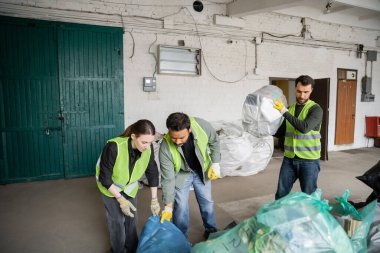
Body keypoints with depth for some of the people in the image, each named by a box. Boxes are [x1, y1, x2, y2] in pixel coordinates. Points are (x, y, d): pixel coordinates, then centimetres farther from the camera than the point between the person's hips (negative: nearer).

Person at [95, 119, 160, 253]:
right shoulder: (114, 147, -38)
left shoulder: (148, 148, -25)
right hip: (109, 185, -3)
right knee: (117, 218, -4)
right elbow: (105, 178, -27)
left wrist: (154, 199, -7)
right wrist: (121, 199, -25)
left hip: (129, 185, 4)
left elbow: (152, 172, -10)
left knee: (131, 216, 8)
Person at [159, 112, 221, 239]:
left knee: (207, 202, 15)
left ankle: (211, 230, 41)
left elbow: (214, 141, -10)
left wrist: (215, 164, -11)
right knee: (180, 207, 0)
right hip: (181, 174, -2)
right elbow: (168, 179, -25)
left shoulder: (201, 125, -34)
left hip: (202, 170, 2)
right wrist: (168, 206, -21)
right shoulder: (165, 148, -36)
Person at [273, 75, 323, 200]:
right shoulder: (289, 108, 9)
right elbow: (281, 132, 14)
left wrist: (285, 112, -23)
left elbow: (305, 127, -26)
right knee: (281, 194, 11)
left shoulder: (316, 109, -8)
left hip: (309, 160, -4)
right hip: (289, 159, 5)